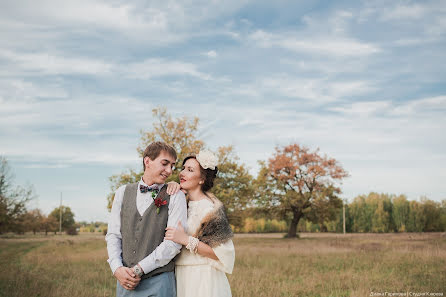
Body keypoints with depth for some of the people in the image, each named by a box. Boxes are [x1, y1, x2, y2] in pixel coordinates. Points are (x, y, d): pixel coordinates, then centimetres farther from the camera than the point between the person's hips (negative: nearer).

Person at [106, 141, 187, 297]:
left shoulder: (175, 196, -2)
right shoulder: (123, 192, 9)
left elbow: (174, 242, -10)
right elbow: (113, 234, 7)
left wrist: (139, 269, -13)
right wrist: (117, 268, -9)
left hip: (158, 283, -3)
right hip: (125, 281, 3)